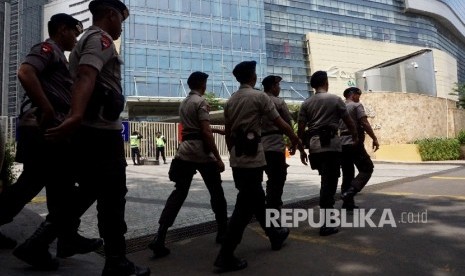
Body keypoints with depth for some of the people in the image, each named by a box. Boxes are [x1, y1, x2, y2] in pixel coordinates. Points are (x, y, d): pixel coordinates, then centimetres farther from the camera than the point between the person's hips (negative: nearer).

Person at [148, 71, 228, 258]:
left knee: (179, 192, 4)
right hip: (202, 153, -7)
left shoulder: (183, 103, 18)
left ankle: (159, 239, -6)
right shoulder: (201, 102, -7)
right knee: (216, 193, 10)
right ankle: (223, 232, 21)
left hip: (184, 151, 7)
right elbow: (205, 132, -16)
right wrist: (218, 158, -15)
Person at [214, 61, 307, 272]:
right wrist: (300, 145, 0)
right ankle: (225, 256, -1)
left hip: (237, 157, 8)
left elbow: (228, 133, 14)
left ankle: (274, 234, 38)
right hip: (252, 157, -8)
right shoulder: (259, 96, -7)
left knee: (256, 198, 20)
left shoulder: (230, 101, 12)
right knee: (245, 206, -3)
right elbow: (282, 125, -8)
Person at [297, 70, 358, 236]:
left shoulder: (306, 103, 11)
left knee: (326, 181, 20)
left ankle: (327, 212, 24)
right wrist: (355, 138, 22)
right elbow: (349, 122, 6)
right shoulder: (335, 100, 2)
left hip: (314, 145, 4)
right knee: (329, 183, -3)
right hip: (330, 144, -4)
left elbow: (301, 129, 6)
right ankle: (326, 224, -4)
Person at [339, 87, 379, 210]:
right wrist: (374, 138, -9)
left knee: (347, 173, 11)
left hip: (341, 144, 7)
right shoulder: (357, 106, -2)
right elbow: (364, 123, -13)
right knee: (367, 168, 2)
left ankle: (348, 203, 10)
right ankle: (350, 192, -15)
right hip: (354, 143, -7)